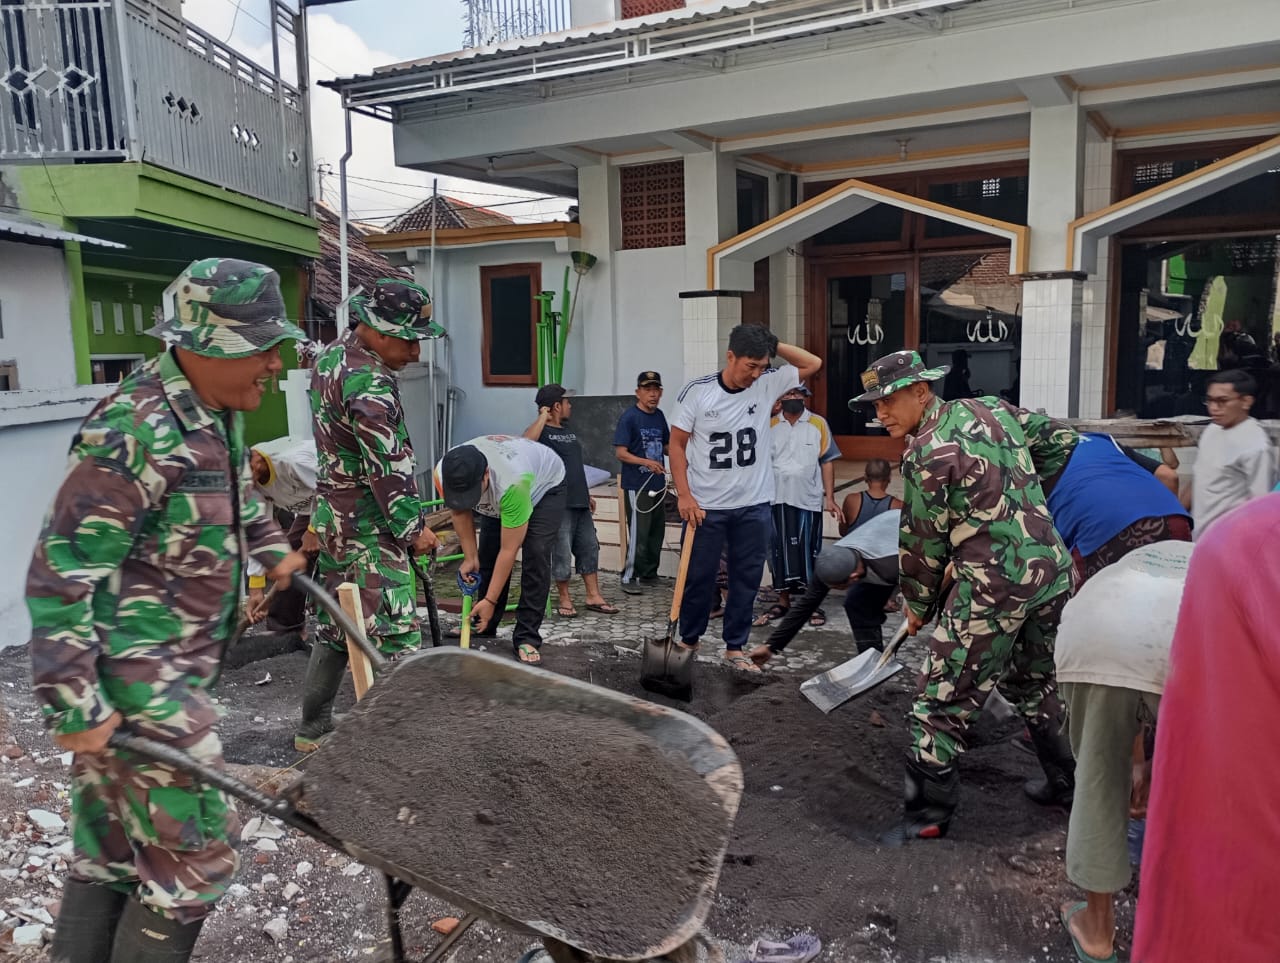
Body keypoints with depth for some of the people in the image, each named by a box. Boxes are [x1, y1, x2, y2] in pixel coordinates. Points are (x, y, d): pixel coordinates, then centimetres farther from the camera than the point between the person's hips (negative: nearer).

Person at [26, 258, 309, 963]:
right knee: (195, 855, 1)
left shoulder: (216, 412, 6)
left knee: (109, 856, 20)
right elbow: (62, 575, -22)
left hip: (173, 673, 9)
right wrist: (74, 707, -21)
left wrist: (272, 548, 28)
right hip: (137, 688, -9)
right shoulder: (136, 431, -23)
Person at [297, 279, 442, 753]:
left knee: (335, 626, 18)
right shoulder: (369, 384, -22)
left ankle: (312, 730, 28)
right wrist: (415, 528, -12)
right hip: (368, 527, -10)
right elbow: (388, 467, -21)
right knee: (394, 634, -5)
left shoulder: (331, 355, 9)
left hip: (332, 514, 10)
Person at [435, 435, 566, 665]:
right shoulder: (444, 474, -32)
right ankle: (484, 628, 15)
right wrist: (469, 557, -11)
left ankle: (526, 638, -14)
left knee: (535, 555, -19)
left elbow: (509, 551, -37)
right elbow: (460, 511, -8)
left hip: (545, 486, -5)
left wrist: (490, 601, -31)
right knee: (487, 554, -1)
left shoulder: (512, 484, -47)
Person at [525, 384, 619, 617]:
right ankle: (564, 600, 12)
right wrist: (543, 416, -23)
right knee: (562, 553, -1)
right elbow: (527, 441, -34)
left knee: (589, 548, 10)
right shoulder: (543, 432, -9)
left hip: (579, 502, 9)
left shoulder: (567, 431, 18)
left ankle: (594, 596, 18)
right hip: (559, 504, -9)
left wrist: (587, 494, 25)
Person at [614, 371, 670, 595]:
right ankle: (629, 578, 4)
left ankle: (649, 574, 25)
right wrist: (646, 462, -28)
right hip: (636, 485, -7)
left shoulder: (659, 417, 10)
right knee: (639, 534, -6)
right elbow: (620, 452, -15)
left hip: (658, 484, 7)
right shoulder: (629, 417, -11)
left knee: (656, 531, 13)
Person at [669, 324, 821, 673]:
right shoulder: (698, 391, -9)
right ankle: (688, 641, 28)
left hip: (754, 505, 3)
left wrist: (772, 345, -7)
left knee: (747, 578, 8)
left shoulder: (767, 385, -1)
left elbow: (813, 363, 3)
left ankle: (735, 648, 21)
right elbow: (677, 444, -3)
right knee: (699, 577, 9)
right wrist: (684, 495, -10)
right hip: (705, 506, -2)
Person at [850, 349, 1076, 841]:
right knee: (1035, 682, 28)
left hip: (994, 584, -8)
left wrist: (917, 604, 10)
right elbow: (1060, 440, 18)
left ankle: (927, 812, 8)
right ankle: (1068, 784, 42)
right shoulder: (992, 407, 8)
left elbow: (923, 541, -5)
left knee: (942, 698, 1)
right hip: (1053, 569, 9)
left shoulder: (927, 455, -13)